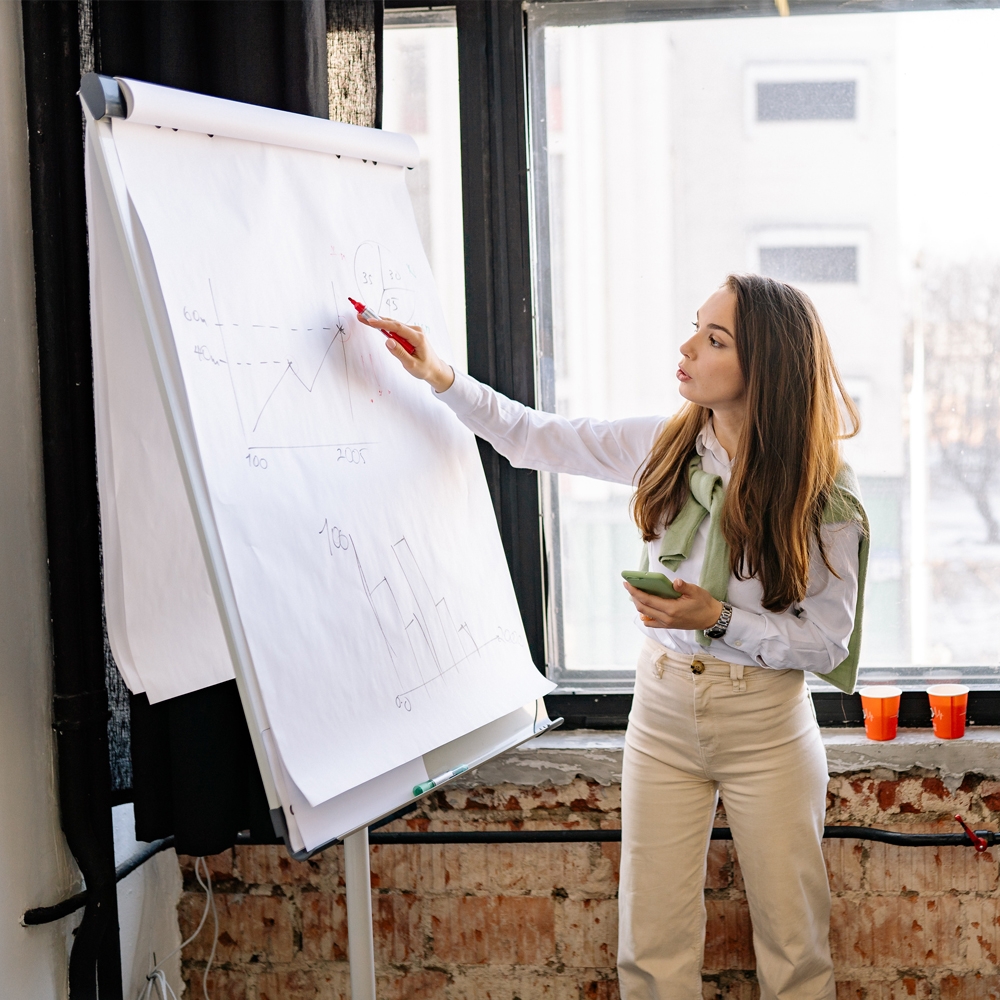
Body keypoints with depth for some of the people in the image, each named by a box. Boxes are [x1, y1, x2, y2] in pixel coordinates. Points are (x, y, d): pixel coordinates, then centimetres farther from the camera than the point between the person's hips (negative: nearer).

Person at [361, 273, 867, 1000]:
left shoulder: (822, 497, -13)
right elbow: (536, 437, 8)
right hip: (664, 703, 3)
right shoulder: (666, 446, -3)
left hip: (767, 721, -3)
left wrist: (719, 618, -22)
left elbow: (826, 642, -9)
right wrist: (443, 379, -1)